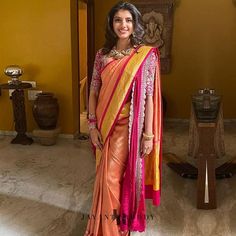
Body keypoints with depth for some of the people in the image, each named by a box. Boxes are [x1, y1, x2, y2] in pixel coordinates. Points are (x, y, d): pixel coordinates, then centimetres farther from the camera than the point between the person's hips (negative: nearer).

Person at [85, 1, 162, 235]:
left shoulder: (146, 55, -6)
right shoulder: (102, 54, 4)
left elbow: (150, 97, -8)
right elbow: (93, 92, 5)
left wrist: (148, 134, -10)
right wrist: (93, 125, -1)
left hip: (129, 127, -4)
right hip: (105, 126, 4)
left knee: (110, 177, -1)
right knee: (108, 175, 14)